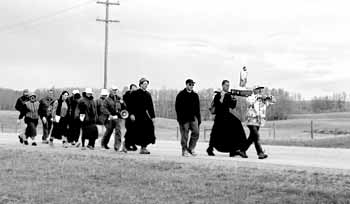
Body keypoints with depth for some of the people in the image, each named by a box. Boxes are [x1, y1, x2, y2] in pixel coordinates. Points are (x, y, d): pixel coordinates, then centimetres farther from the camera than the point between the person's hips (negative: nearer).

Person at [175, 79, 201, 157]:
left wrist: (199, 118, 13)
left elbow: (198, 108, 19)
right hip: (184, 118, -4)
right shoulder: (181, 95, 1)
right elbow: (177, 107, -3)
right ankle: (184, 150, 7)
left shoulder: (195, 95, 15)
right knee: (184, 135, -1)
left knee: (196, 132, -9)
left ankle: (191, 148, 5)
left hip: (193, 117, 4)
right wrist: (180, 118, -12)